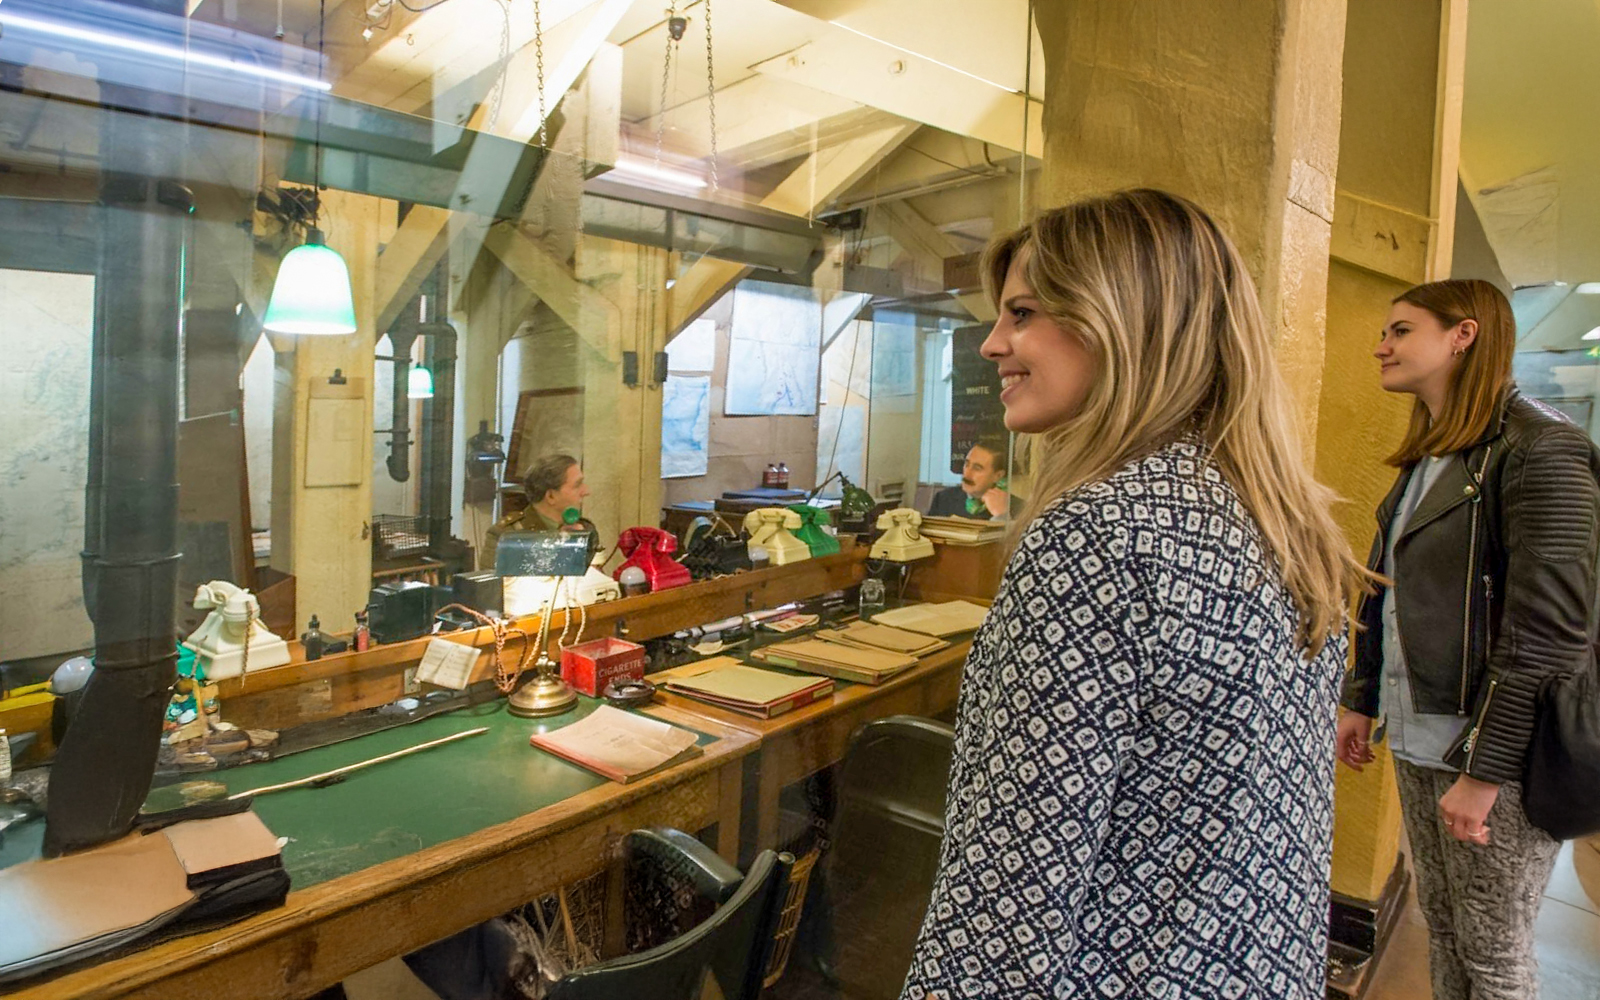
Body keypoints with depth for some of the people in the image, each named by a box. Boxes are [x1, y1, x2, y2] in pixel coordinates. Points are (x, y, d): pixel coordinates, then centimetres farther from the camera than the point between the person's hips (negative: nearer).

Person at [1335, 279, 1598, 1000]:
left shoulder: (1540, 450, -14)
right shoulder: (1421, 460, 11)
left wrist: (1485, 771, -20)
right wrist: (1361, 702, 14)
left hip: (1493, 750, -7)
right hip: (1417, 743, 7)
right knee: (1440, 923, 18)